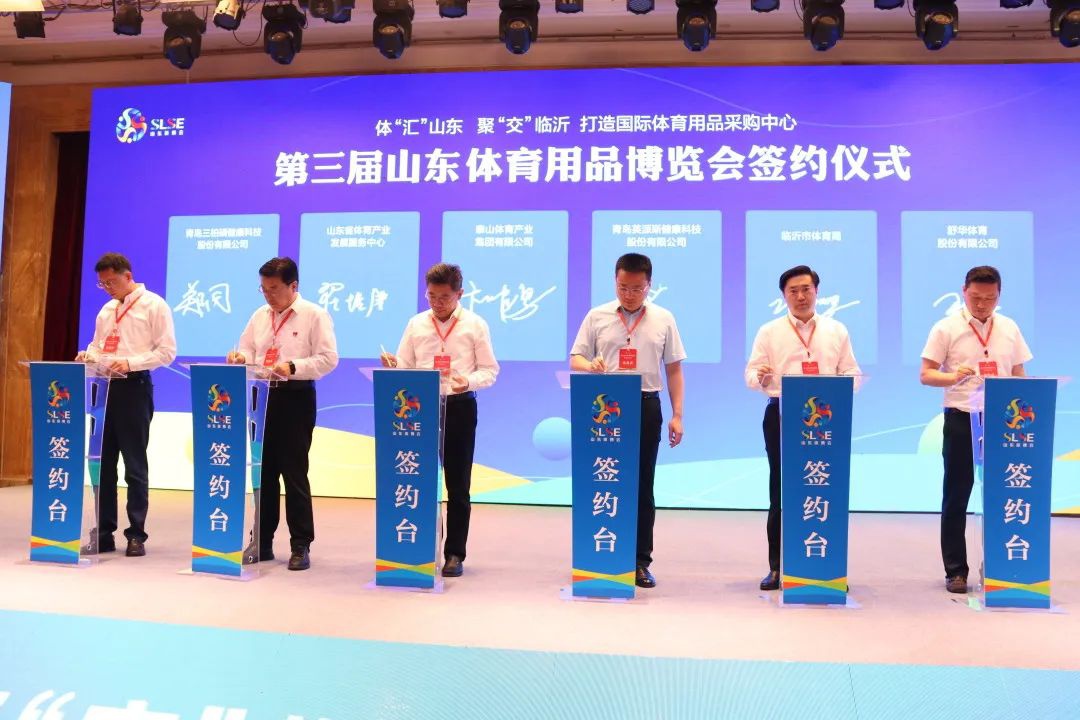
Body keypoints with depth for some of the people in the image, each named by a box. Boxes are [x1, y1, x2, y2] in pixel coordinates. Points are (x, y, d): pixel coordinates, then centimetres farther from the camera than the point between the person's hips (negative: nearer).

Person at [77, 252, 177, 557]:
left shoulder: (154, 305, -3)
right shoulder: (106, 310, 18)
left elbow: (167, 351, -10)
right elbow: (97, 346, 23)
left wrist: (130, 363, -21)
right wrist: (88, 355, 0)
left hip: (133, 387, -7)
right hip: (104, 386, 7)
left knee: (135, 465, -1)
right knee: (102, 463, 7)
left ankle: (136, 535, 7)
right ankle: (104, 533, 15)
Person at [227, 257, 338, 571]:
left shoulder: (314, 315, -5)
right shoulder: (259, 316, 13)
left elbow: (328, 358, -13)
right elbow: (249, 350, 16)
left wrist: (293, 367, -25)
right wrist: (241, 357, -7)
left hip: (296, 398, -6)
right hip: (263, 395, 6)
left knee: (294, 472, -2)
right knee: (263, 471, 10)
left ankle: (301, 546, 8)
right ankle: (262, 542, 21)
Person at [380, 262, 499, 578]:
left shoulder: (475, 325, 2)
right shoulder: (416, 324, 9)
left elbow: (490, 370, 0)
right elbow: (404, 368, 8)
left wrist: (469, 381, -19)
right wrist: (392, 367, -14)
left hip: (459, 407, -2)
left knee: (457, 484, 4)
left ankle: (454, 554, 14)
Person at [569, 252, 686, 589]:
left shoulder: (663, 319, 7)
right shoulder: (597, 317, 5)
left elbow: (673, 370, 8)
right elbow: (576, 359, 6)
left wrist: (677, 415, 2)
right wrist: (590, 365, -18)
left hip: (646, 407, 0)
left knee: (642, 486, 6)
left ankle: (641, 562, 15)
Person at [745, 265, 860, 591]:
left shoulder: (837, 331, 11)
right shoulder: (769, 332, 7)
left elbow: (850, 373, 9)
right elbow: (751, 374, 1)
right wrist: (760, 377, -23)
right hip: (782, 415, -1)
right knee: (780, 491, 2)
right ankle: (776, 567, 9)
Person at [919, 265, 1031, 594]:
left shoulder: (1010, 329, 9)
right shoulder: (946, 328, -2)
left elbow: (1019, 376, 13)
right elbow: (925, 375, -5)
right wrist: (953, 377, -25)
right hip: (961, 421, -3)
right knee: (956, 498, 3)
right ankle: (955, 571, 11)